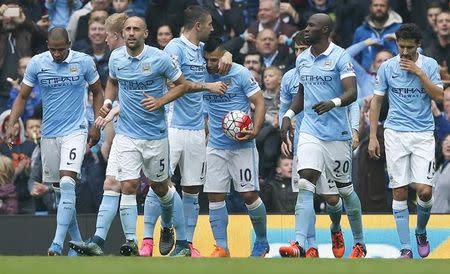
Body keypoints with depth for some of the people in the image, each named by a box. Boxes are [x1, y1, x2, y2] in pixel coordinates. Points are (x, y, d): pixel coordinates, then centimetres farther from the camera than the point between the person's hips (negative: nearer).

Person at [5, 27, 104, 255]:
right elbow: (22, 96, 5)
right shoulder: (36, 64, -2)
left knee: (67, 184, -18)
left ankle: (58, 243, -23)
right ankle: (76, 240, 21)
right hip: (49, 133, 3)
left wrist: (96, 126, 4)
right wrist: (11, 125, -8)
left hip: (75, 131, -3)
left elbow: (97, 92, 9)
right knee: (60, 189, 8)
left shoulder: (84, 62, -5)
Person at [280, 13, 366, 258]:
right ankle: (300, 244, -23)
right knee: (305, 184, -13)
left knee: (345, 189, 8)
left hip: (337, 133, -4)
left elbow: (352, 93, -18)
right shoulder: (302, 59, 10)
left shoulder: (340, 57, -9)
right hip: (310, 131, 4)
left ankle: (360, 243, 26)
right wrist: (289, 114, 10)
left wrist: (333, 103, -37)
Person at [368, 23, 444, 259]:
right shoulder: (387, 67, 2)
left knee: (425, 190, -10)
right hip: (395, 133, 1)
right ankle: (405, 248, 3)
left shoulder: (429, 65, 2)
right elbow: (376, 101, 7)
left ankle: (421, 231, 18)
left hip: (423, 134, 0)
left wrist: (419, 73, -14)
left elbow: (439, 96, -6)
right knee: (399, 192, -2)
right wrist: (372, 137, 2)